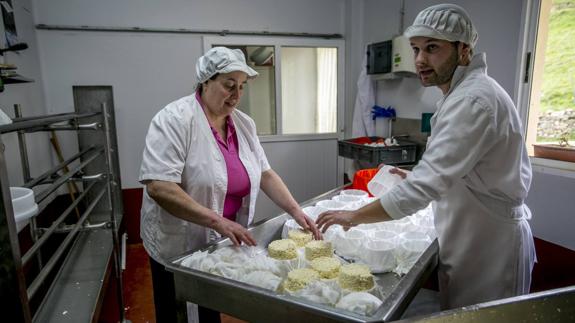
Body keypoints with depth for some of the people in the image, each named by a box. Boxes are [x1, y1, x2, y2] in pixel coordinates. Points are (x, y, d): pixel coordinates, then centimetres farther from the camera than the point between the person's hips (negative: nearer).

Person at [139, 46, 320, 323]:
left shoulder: (244, 123, 0)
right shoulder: (175, 120, -20)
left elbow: (264, 174, 3)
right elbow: (158, 187, -27)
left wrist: (296, 212, -8)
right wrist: (217, 221, -31)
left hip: (221, 245, 6)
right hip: (178, 248, -5)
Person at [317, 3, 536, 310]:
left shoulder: (473, 101, -26)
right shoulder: (464, 93, 9)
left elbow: (425, 186, -32)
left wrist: (354, 216, -23)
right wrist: (416, 178, 4)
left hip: (489, 247, -9)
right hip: (473, 238, 9)